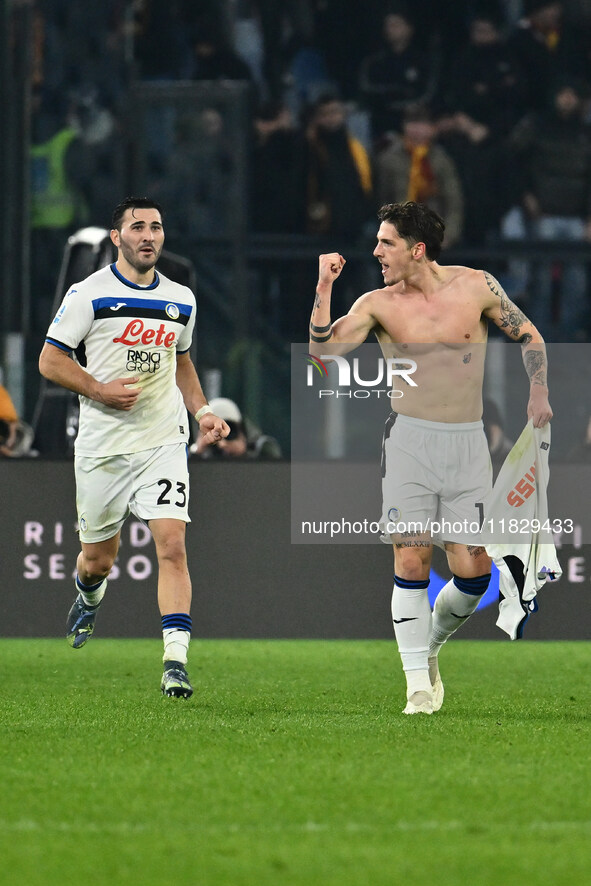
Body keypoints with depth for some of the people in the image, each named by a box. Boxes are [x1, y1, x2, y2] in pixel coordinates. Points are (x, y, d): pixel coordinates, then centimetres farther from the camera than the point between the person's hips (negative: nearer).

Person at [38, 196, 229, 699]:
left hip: (163, 441, 2)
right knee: (99, 557, 11)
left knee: (172, 545, -16)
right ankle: (89, 597, 48)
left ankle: (175, 660, -20)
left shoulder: (181, 300, 9)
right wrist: (99, 390, -16)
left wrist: (201, 410, 11)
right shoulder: (89, 294, -5)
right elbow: (50, 360, -3)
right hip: (102, 445, -2)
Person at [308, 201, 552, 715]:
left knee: (474, 571, -5)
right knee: (411, 561, -10)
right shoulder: (379, 305, 2)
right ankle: (419, 685, -4)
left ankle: (430, 643, 25)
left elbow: (528, 336, 14)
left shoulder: (476, 286, 2)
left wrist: (538, 393, 2)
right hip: (411, 440, -1)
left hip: (468, 442, 1)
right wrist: (324, 288, -14)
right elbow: (322, 349, -9)